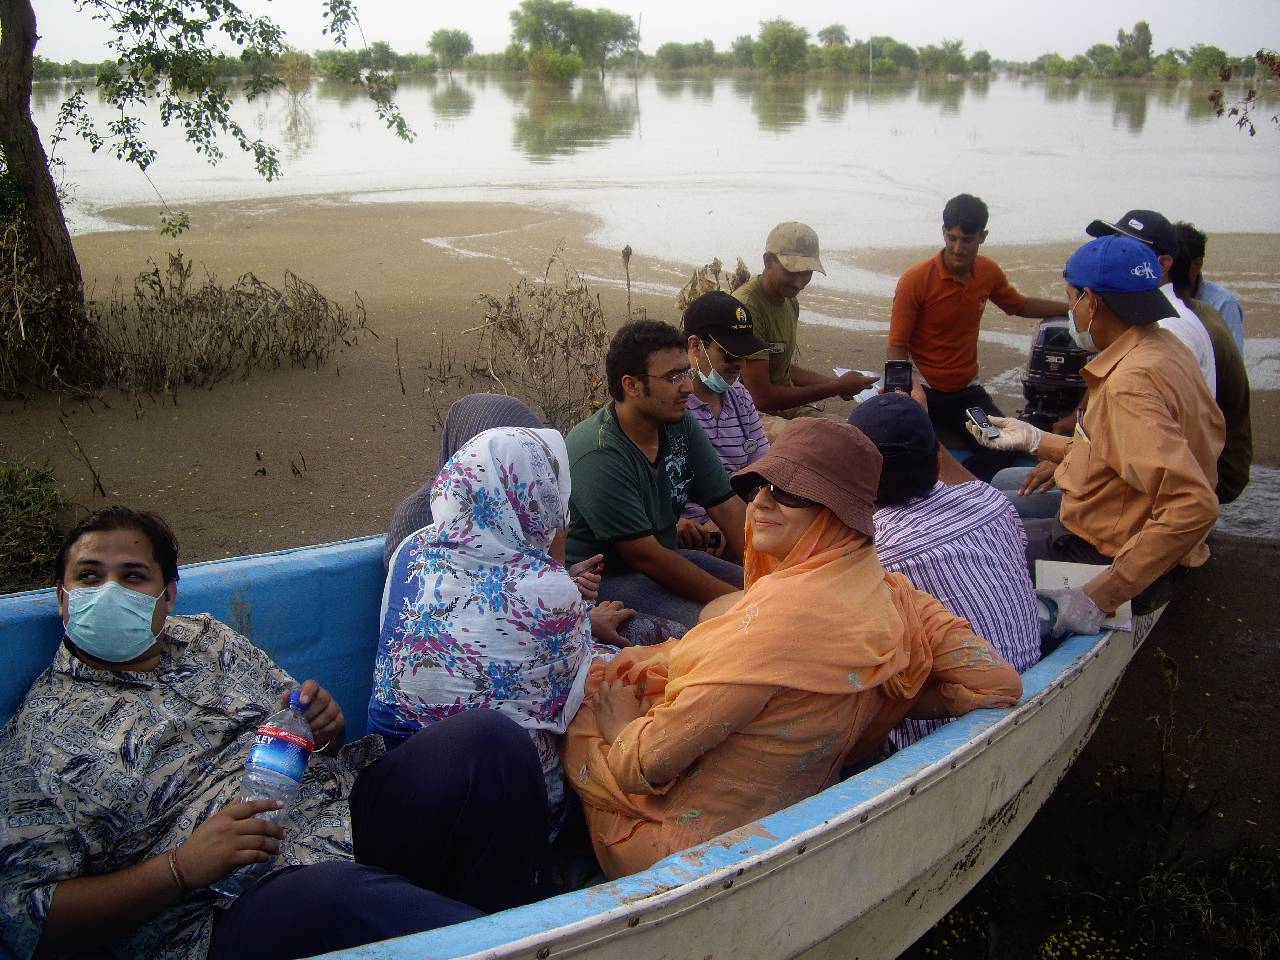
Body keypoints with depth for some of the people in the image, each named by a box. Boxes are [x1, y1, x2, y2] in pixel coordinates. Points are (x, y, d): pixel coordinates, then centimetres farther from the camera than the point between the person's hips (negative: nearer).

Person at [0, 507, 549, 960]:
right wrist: (179, 869, -16)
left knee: (490, 737, -19)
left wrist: (326, 726, 0)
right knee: (337, 895, -41)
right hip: (229, 915, -6)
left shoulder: (210, 640, 19)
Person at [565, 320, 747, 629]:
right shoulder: (598, 456, -26)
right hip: (603, 578, -8)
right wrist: (731, 599, -22)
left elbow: (726, 507, -2)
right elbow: (644, 555, -25)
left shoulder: (681, 425, -2)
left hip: (666, 556, 8)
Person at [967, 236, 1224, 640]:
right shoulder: (1163, 346, 4)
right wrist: (1036, 440, 19)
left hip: (1109, 556, -10)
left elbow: (1193, 506, -34)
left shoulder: (1131, 384, -27)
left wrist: (1100, 595, -34)